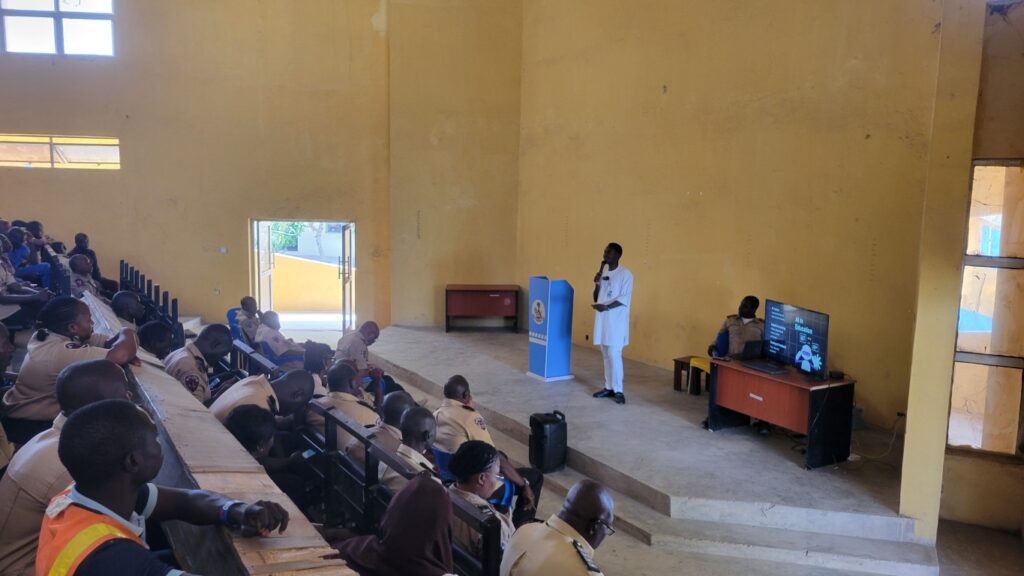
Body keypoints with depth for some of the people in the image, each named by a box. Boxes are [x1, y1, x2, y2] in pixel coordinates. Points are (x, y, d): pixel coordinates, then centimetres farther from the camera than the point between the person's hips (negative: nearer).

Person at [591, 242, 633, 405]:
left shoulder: (625, 274, -8)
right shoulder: (603, 274, 13)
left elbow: (625, 298, -15)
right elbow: (596, 298, 14)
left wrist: (607, 307, -24)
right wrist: (597, 284, -3)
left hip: (616, 320, -7)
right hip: (602, 319, 7)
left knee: (614, 355, -10)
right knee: (606, 355, 10)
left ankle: (618, 390, -3)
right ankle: (608, 387, 18)